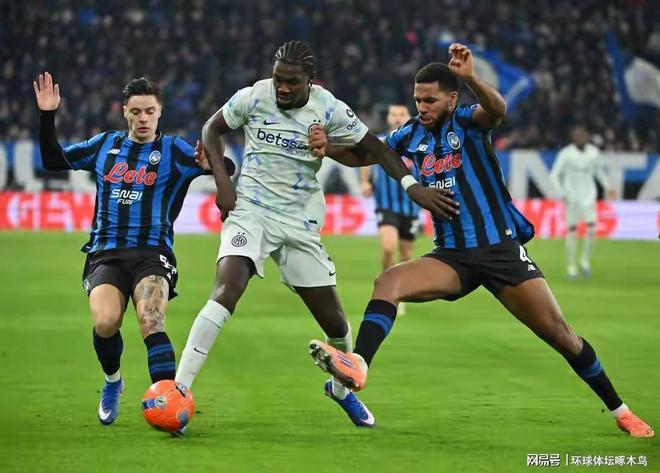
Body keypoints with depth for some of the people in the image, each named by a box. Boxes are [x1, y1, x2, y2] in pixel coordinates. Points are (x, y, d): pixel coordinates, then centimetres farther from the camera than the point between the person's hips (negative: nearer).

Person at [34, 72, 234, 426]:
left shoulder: (172, 150, 5)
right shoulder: (105, 145, 14)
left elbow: (225, 168, -4)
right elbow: (53, 161, 21)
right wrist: (47, 117, 10)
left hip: (152, 254, -2)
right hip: (105, 253, 2)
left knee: (150, 321, -28)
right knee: (105, 322, -22)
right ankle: (112, 382, 8)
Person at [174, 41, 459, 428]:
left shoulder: (330, 109, -7)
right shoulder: (253, 97, -8)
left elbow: (376, 148, 1)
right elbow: (213, 130, 8)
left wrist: (412, 185, -12)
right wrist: (223, 184, -3)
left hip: (301, 223, 2)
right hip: (250, 211, -2)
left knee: (334, 319, 5)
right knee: (227, 289, -27)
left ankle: (342, 389, 37)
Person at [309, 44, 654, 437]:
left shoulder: (468, 121, -5)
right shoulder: (412, 134, 8)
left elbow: (498, 110, -27)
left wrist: (471, 78, -48)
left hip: (502, 249, -3)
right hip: (452, 257, 4)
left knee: (560, 334, -3)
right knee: (388, 282, -23)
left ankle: (619, 410, 13)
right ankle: (358, 366, -40)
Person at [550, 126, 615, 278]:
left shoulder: (594, 152, -4)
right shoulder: (565, 154, -14)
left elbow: (599, 170, 15)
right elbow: (554, 175, -10)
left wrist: (607, 187, 6)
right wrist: (562, 195, -18)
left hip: (588, 195, 2)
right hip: (571, 196, -2)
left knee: (591, 228, -10)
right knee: (572, 230, 1)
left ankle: (585, 260, 11)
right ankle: (571, 266, 13)